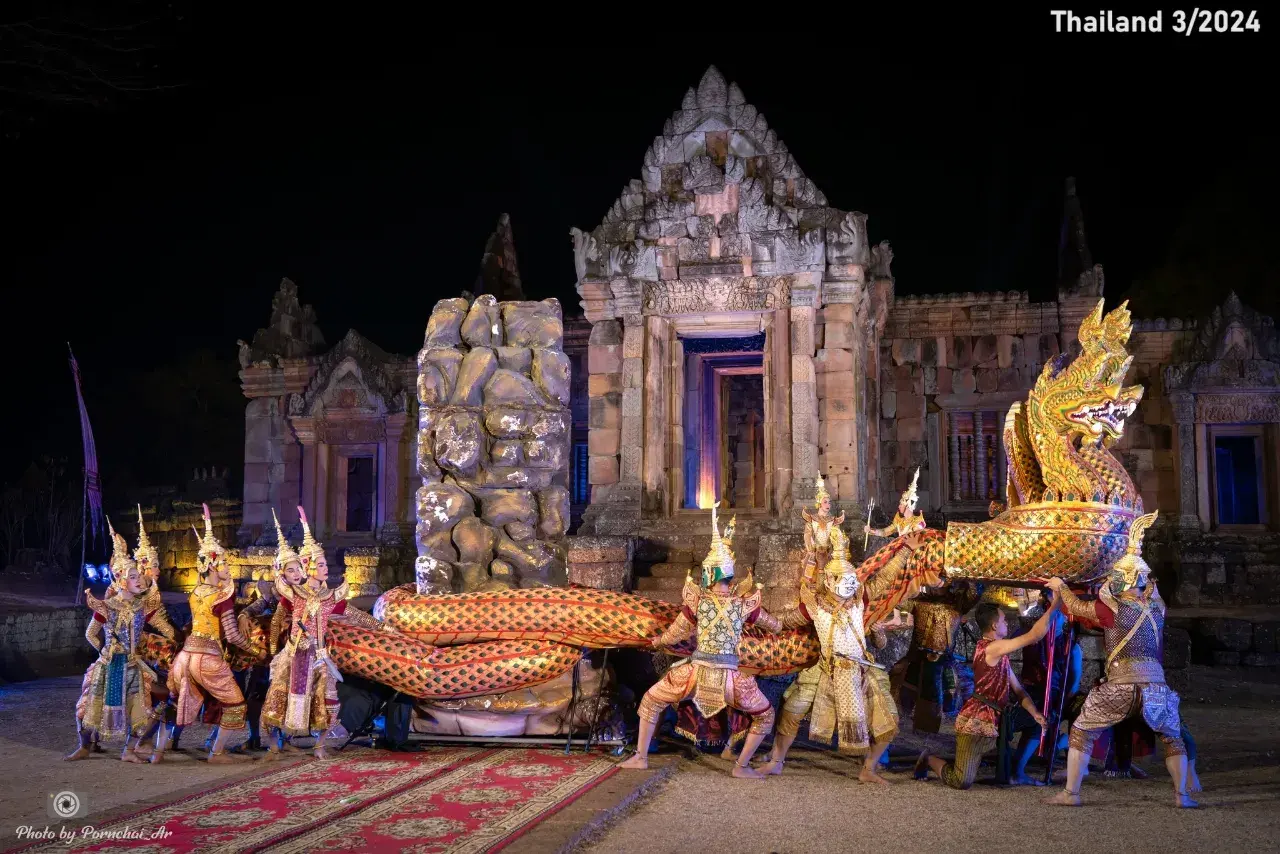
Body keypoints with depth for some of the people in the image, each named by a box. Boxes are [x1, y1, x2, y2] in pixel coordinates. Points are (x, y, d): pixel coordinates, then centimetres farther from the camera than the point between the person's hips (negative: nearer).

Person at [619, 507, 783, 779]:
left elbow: (673, 635, 6)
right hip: (729, 677, 0)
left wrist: (658, 641, 27)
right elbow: (776, 626, 13)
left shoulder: (698, 600, -4)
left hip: (697, 672, 0)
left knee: (651, 701, 23)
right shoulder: (745, 603, -1)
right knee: (765, 715, 22)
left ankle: (641, 757, 24)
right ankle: (742, 766, 16)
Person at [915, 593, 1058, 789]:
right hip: (975, 722, -10)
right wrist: (1055, 604, -18)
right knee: (962, 781, -12)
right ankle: (930, 760, 16)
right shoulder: (991, 648, -18)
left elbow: (1017, 688, 12)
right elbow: (1034, 636, -23)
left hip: (992, 722, 10)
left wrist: (1035, 713, -5)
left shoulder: (999, 654, 13)